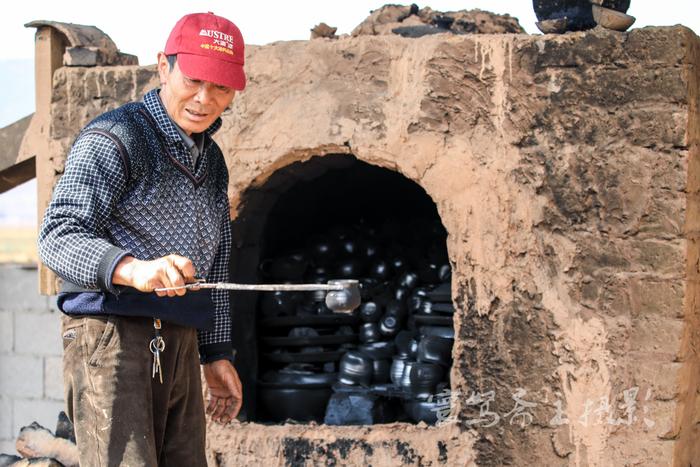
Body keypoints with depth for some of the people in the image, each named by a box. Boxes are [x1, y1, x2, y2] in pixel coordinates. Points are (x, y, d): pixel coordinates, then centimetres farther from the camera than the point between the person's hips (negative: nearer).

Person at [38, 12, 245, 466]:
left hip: (179, 347, 8)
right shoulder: (115, 139, -8)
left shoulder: (211, 160, 19)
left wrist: (217, 354, 21)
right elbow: (58, 236, -20)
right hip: (110, 336, -8)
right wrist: (133, 269, -37)